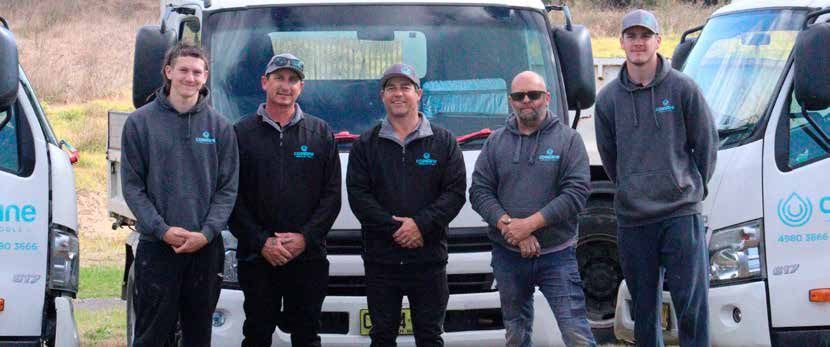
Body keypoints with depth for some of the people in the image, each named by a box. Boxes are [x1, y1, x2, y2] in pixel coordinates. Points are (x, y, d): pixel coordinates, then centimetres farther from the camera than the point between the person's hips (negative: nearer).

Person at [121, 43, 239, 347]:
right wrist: (162, 230, -12)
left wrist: (206, 233, -10)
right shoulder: (140, 122, 2)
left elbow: (228, 188, 4)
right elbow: (132, 185, -1)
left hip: (206, 247, 2)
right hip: (156, 246, -2)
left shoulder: (219, 127, 7)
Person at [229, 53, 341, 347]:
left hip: (308, 256, 1)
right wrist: (261, 242, -10)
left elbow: (332, 194, 4)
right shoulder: (242, 133, 5)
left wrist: (306, 238, -9)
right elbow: (232, 197, 0)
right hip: (256, 257, -1)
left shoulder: (320, 133, 9)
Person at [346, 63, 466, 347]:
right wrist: (393, 228, -15)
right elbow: (357, 195, -3)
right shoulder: (366, 144, 7)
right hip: (380, 259, 1)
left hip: (429, 259, 0)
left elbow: (455, 193, -2)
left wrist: (421, 224, -16)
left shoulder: (443, 142, 7)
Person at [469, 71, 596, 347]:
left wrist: (530, 224, -17)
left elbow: (577, 192, -10)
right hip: (508, 256, 3)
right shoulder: (495, 143, 9)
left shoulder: (568, 140, 0)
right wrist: (508, 225, -15)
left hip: (556, 255, -3)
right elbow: (479, 191, 2)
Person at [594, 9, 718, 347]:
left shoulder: (682, 88, -2)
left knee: (692, 305, -5)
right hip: (632, 219, 3)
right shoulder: (608, 98, 5)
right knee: (644, 309, 9)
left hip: (681, 214, -3)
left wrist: (693, 187, 11)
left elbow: (706, 144, 5)